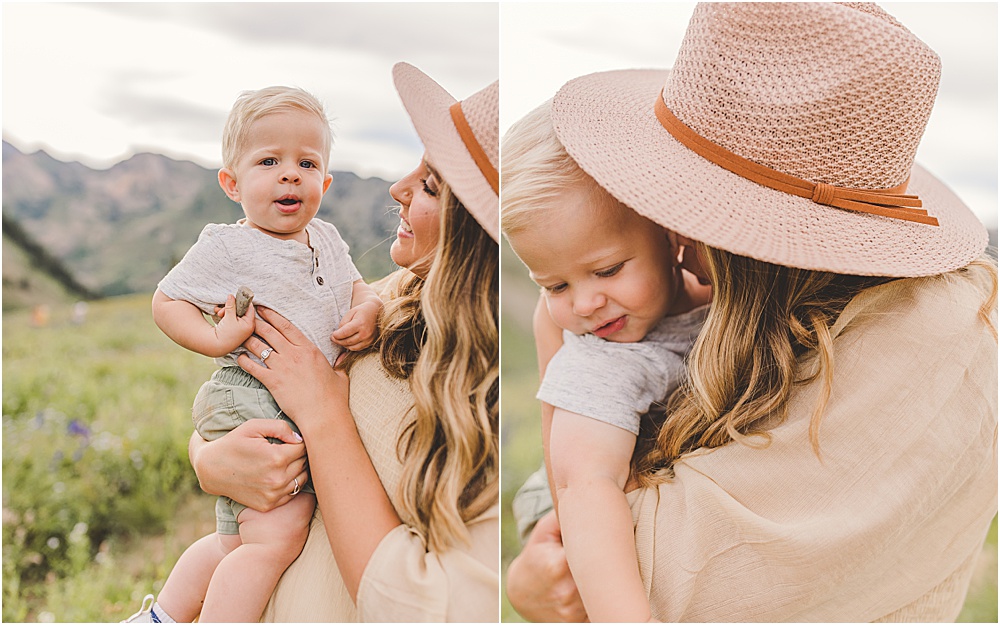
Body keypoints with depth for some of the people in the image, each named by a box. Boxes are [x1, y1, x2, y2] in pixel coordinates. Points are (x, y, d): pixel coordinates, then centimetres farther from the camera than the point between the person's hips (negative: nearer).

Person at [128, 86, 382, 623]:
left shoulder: (327, 240, 10)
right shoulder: (226, 248, -8)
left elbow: (355, 286, 23)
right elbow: (166, 301, -3)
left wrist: (368, 310, -1)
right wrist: (217, 340, -20)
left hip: (312, 409, 8)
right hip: (251, 406, -7)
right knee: (277, 534, -22)